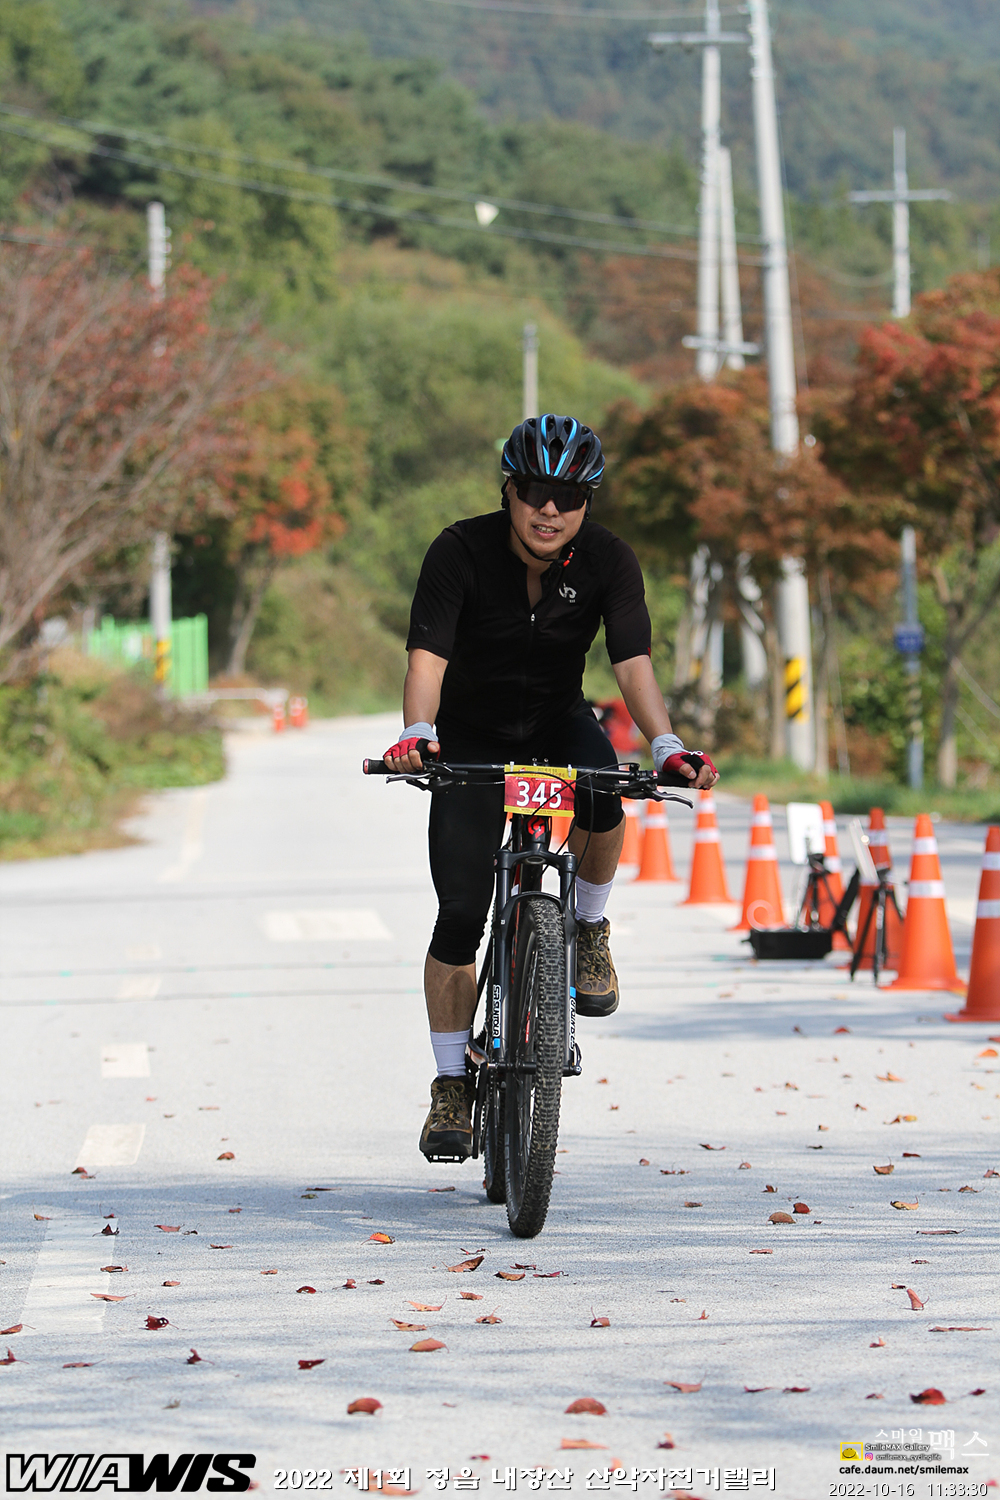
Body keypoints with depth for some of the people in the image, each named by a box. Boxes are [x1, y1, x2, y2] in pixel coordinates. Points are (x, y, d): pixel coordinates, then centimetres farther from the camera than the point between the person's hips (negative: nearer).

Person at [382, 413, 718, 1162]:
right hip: (472, 739, -1)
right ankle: (452, 1086, 3)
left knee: (599, 791, -35)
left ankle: (589, 929, -7)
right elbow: (429, 653, -33)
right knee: (461, 915, -12)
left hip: (558, 723, 1)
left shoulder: (608, 560, -17)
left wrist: (666, 745, -45)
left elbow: (633, 661, -27)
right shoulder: (461, 551, -22)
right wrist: (417, 733, -52)